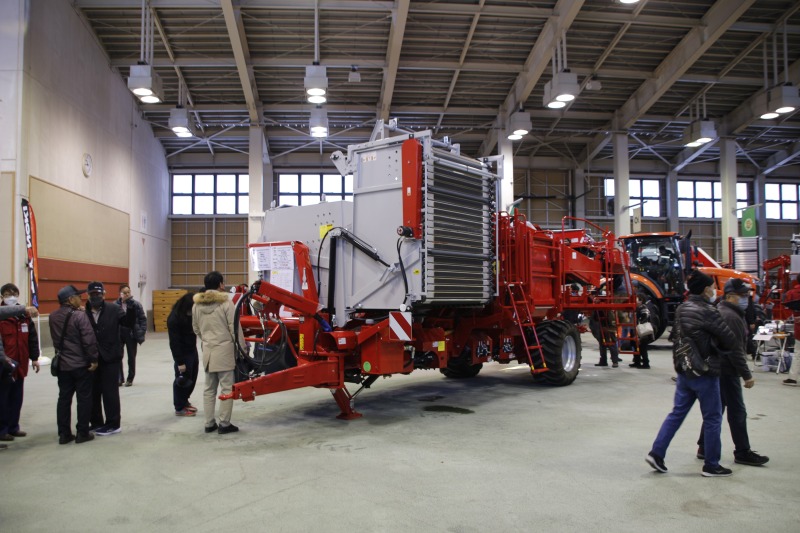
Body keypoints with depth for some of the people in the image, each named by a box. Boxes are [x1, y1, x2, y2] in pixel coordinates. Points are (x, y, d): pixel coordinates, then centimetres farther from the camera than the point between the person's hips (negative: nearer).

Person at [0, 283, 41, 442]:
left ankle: (13, 427, 25)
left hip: (20, 365, 5)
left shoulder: (25, 315, 8)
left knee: (17, 398, 14)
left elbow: (32, 337, 12)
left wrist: (34, 358, 10)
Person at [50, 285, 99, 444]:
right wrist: (94, 359, -11)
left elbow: (55, 339, 14)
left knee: (64, 398, 11)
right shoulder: (79, 316, -17)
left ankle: (64, 434, 15)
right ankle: (82, 433, 8)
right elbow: (89, 340, -18)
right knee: (84, 398, 4)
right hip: (81, 364, -6)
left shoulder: (53, 317, 4)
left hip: (62, 364, 6)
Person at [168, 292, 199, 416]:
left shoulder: (193, 313, 0)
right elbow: (174, 343, -21)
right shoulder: (174, 319, -22)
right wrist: (179, 362, -21)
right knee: (182, 379, -1)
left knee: (192, 378, 14)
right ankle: (179, 408, 11)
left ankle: (184, 401, 31)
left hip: (192, 350, 8)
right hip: (183, 353, -8)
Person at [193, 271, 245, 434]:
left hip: (207, 351, 6)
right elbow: (234, 328, -10)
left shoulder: (197, 305, 6)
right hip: (224, 350, -6)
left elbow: (196, 328, 15)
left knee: (209, 389, 13)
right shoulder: (226, 303, -12)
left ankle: (209, 423, 18)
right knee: (226, 388, 1)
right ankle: (224, 424, 4)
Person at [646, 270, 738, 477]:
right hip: (705, 372, -7)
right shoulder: (707, 311, -17)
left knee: (677, 413, 13)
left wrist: (710, 342, 9)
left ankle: (656, 453, 9)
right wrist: (716, 344, 8)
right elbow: (729, 341, -13)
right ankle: (711, 465, 17)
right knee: (712, 418, 7)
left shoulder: (681, 309, 5)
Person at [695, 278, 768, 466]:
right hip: (727, 371, -10)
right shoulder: (731, 317, -18)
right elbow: (735, 350, -21)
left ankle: (704, 448, 19)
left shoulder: (721, 312, 14)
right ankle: (742, 453, 7)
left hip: (717, 369, 10)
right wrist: (747, 375, -17)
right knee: (737, 412, -1)